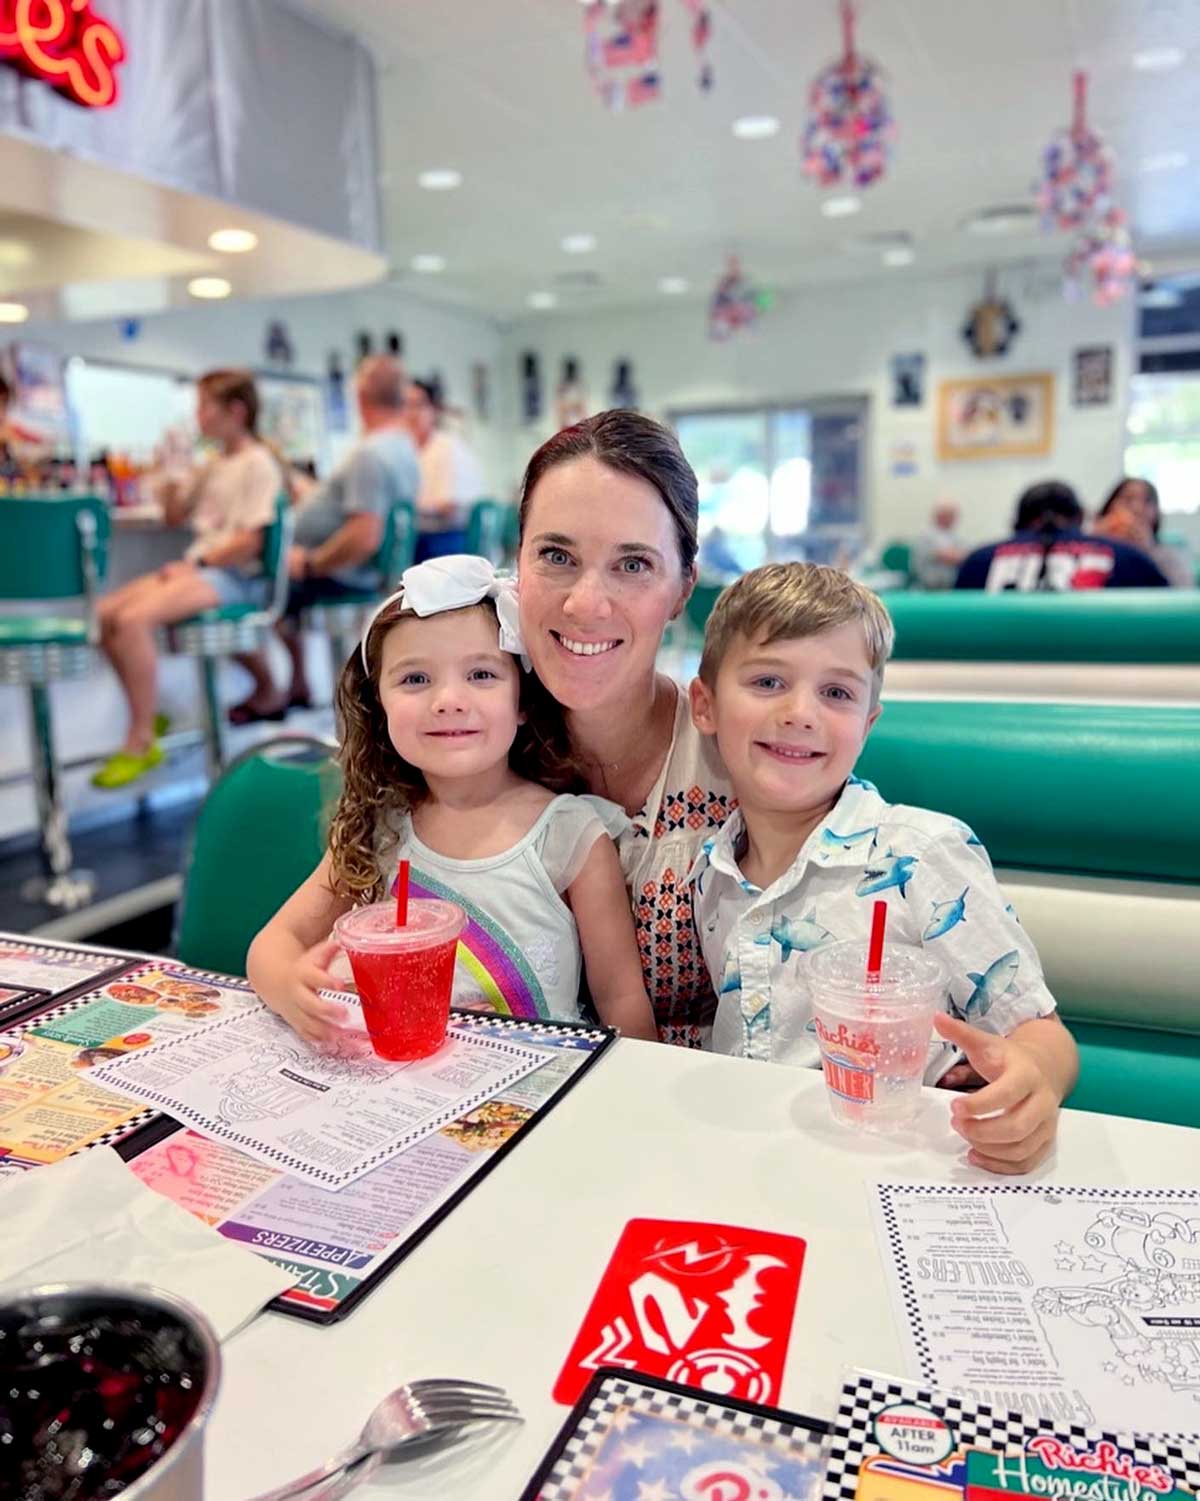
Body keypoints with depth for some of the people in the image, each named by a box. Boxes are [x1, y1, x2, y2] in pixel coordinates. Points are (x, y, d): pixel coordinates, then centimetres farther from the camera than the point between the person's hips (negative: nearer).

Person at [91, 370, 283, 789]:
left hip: (235, 576, -9)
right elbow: (174, 514, 26)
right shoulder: (214, 464, 19)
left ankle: (141, 742, -18)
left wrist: (196, 563, -15)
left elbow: (250, 542, -17)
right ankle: (145, 713, 6)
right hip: (198, 567, 9)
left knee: (133, 620, -27)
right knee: (104, 613, -7)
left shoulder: (258, 464, -8)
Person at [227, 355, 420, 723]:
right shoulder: (404, 447, 7)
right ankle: (299, 684, 33)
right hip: (358, 575, 11)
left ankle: (268, 694, 8)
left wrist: (309, 564, -20)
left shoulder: (370, 453, -25)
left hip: (336, 577, -11)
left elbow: (364, 538, -33)